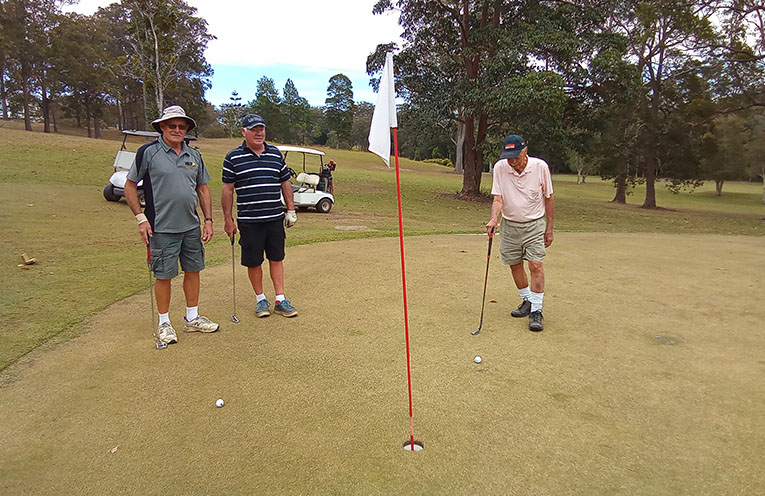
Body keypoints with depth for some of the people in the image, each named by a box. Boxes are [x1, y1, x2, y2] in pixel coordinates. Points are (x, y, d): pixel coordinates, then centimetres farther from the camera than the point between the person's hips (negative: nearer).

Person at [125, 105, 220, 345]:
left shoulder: (194, 155, 10)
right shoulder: (148, 152, -5)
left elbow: (203, 189, 15)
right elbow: (129, 185, 0)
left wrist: (208, 220, 7)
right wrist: (140, 218, -8)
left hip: (192, 226, 5)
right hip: (162, 228, -5)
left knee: (193, 270, 11)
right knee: (164, 275, 3)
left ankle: (192, 318, 26)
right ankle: (164, 323, 19)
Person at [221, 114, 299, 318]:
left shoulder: (276, 154, 9)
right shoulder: (233, 158, 0)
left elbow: (285, 183, 15)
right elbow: (227, 190, 0)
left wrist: (291, 210, 11)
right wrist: (228, 220, -2)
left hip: (275, 219, 3)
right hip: (249, 221, -2)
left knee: (277, 259, 7)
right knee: (253, 262, 6)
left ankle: (280, 300, 16)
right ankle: (260, 299, 23)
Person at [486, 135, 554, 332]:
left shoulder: (540, 166, -13)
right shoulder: (500, 168, -10)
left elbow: (549, 198, -3)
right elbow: (498, 198, -11)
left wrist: (549, 228, -2)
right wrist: (494, 219, -30)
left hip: (535, 224, -2)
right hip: (509, 225, 3)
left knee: (536, 265, -12)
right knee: (515, 264, 9)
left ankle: (536, 310, -4)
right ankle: (527, 301, 28)